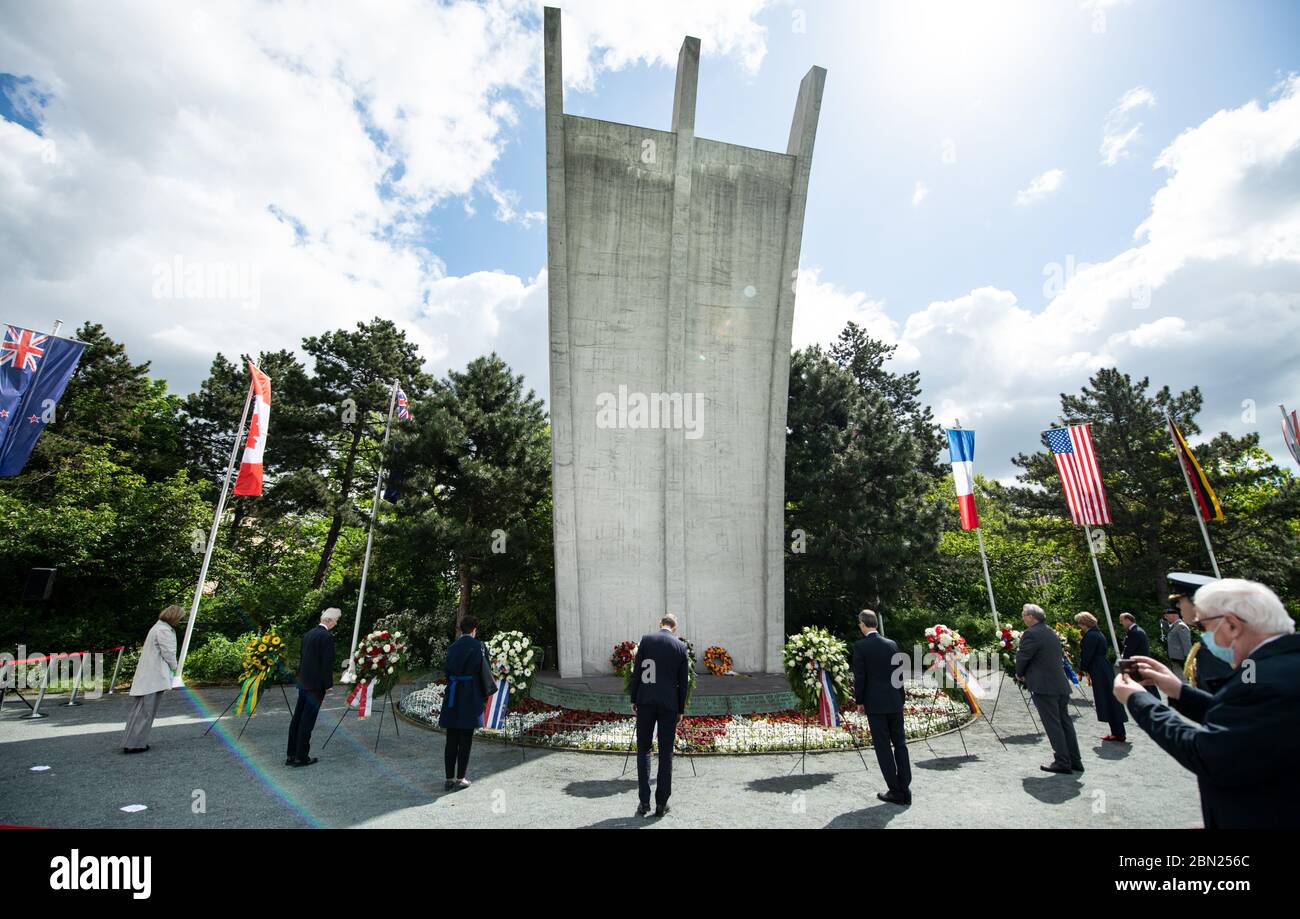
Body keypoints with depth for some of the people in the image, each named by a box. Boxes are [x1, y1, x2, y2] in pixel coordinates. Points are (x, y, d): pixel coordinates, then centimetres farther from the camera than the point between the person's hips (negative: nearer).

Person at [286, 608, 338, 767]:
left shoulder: (308, 634, 8)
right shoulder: (327, 637, -18)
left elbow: (302, 658, 14)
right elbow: (327, 664, -18)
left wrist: (301, 677, 21)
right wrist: (328, 686, -9)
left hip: (303, 682, 8)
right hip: (316, 685, -8)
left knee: (297, 719, 14)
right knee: (307, 721, 0)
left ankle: (291, 755, 22)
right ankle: (301, 757, 9)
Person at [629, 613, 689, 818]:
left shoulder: (646, 640, -2)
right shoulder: (681, 646, 1)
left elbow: (637, 672, -2)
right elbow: (683, 682, 4)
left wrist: (633, 699, 7)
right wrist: (680, 709, 13)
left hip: (646, 701, 0)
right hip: (669, 703, 1)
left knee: (643, 749, 10)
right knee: (666, 752, 9)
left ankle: (644, 801, 7)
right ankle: (661, 803, 14)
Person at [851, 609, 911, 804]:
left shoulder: (859, 646, -10)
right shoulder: (892, 644, 3)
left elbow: (859, 677, -11)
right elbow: (899, 674, 7)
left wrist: (859, 702, 1)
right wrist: (900, 699, 16)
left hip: (875, 703, -5)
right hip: (895, 702, 5)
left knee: (883, 747, 4)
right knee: (900, 743, 13)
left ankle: (895, 791, 9)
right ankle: (905, 790, 17)